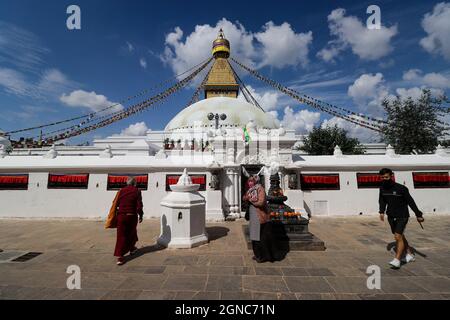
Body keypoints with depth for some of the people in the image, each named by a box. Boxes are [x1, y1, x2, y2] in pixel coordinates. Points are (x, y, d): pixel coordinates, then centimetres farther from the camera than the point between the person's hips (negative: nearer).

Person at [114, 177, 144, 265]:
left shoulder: (121, 190, 3)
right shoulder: (136, 191, -6)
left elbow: (116, 203, 5)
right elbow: (139, 205, -9)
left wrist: (118, 212, 19)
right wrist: (141, 215, 2)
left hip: (121, 215, 2)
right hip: (131, 216, -2)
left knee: (121, 235, 3)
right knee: (131, 233, 21)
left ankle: (119, 256, -3)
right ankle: (132, 248, 39)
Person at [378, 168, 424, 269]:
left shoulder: (401, 188, -16)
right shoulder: (382, 188, -1)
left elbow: (410, 202, -9)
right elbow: (382, 201, 10)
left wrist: (418, 215, -6)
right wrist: (382, 211, 0)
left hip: (402, 216, -6)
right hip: (391, 216, 6)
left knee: (398, 237, -13)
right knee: (399, 237, 17)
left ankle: (397, 260, -9)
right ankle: (410, 254, 36)